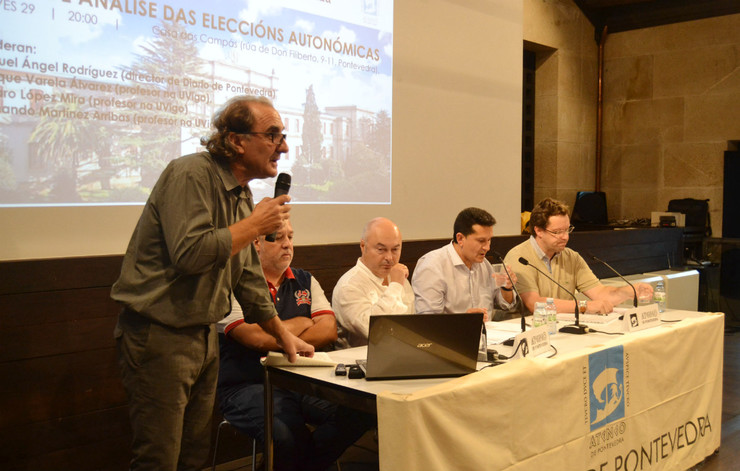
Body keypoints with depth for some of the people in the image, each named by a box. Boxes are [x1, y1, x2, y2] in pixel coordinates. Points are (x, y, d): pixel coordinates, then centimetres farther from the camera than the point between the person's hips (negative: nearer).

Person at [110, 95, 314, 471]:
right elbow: (190, 254, -30)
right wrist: (255, 224, -19)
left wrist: (282, 334, 20)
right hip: (158, 334, -9)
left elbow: (247, 278, 19)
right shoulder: (191, 174, -16)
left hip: (204, 336, 9)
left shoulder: (242, 196, 12)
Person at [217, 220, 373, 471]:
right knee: (287, 431, -36)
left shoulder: (305, 281, 16)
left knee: (362, 411, -21)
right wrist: (303, 323, 2)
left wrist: (276, 342, -10)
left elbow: (329, 330, 3)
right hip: (248, 386, -5)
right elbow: (257, 337, -15)